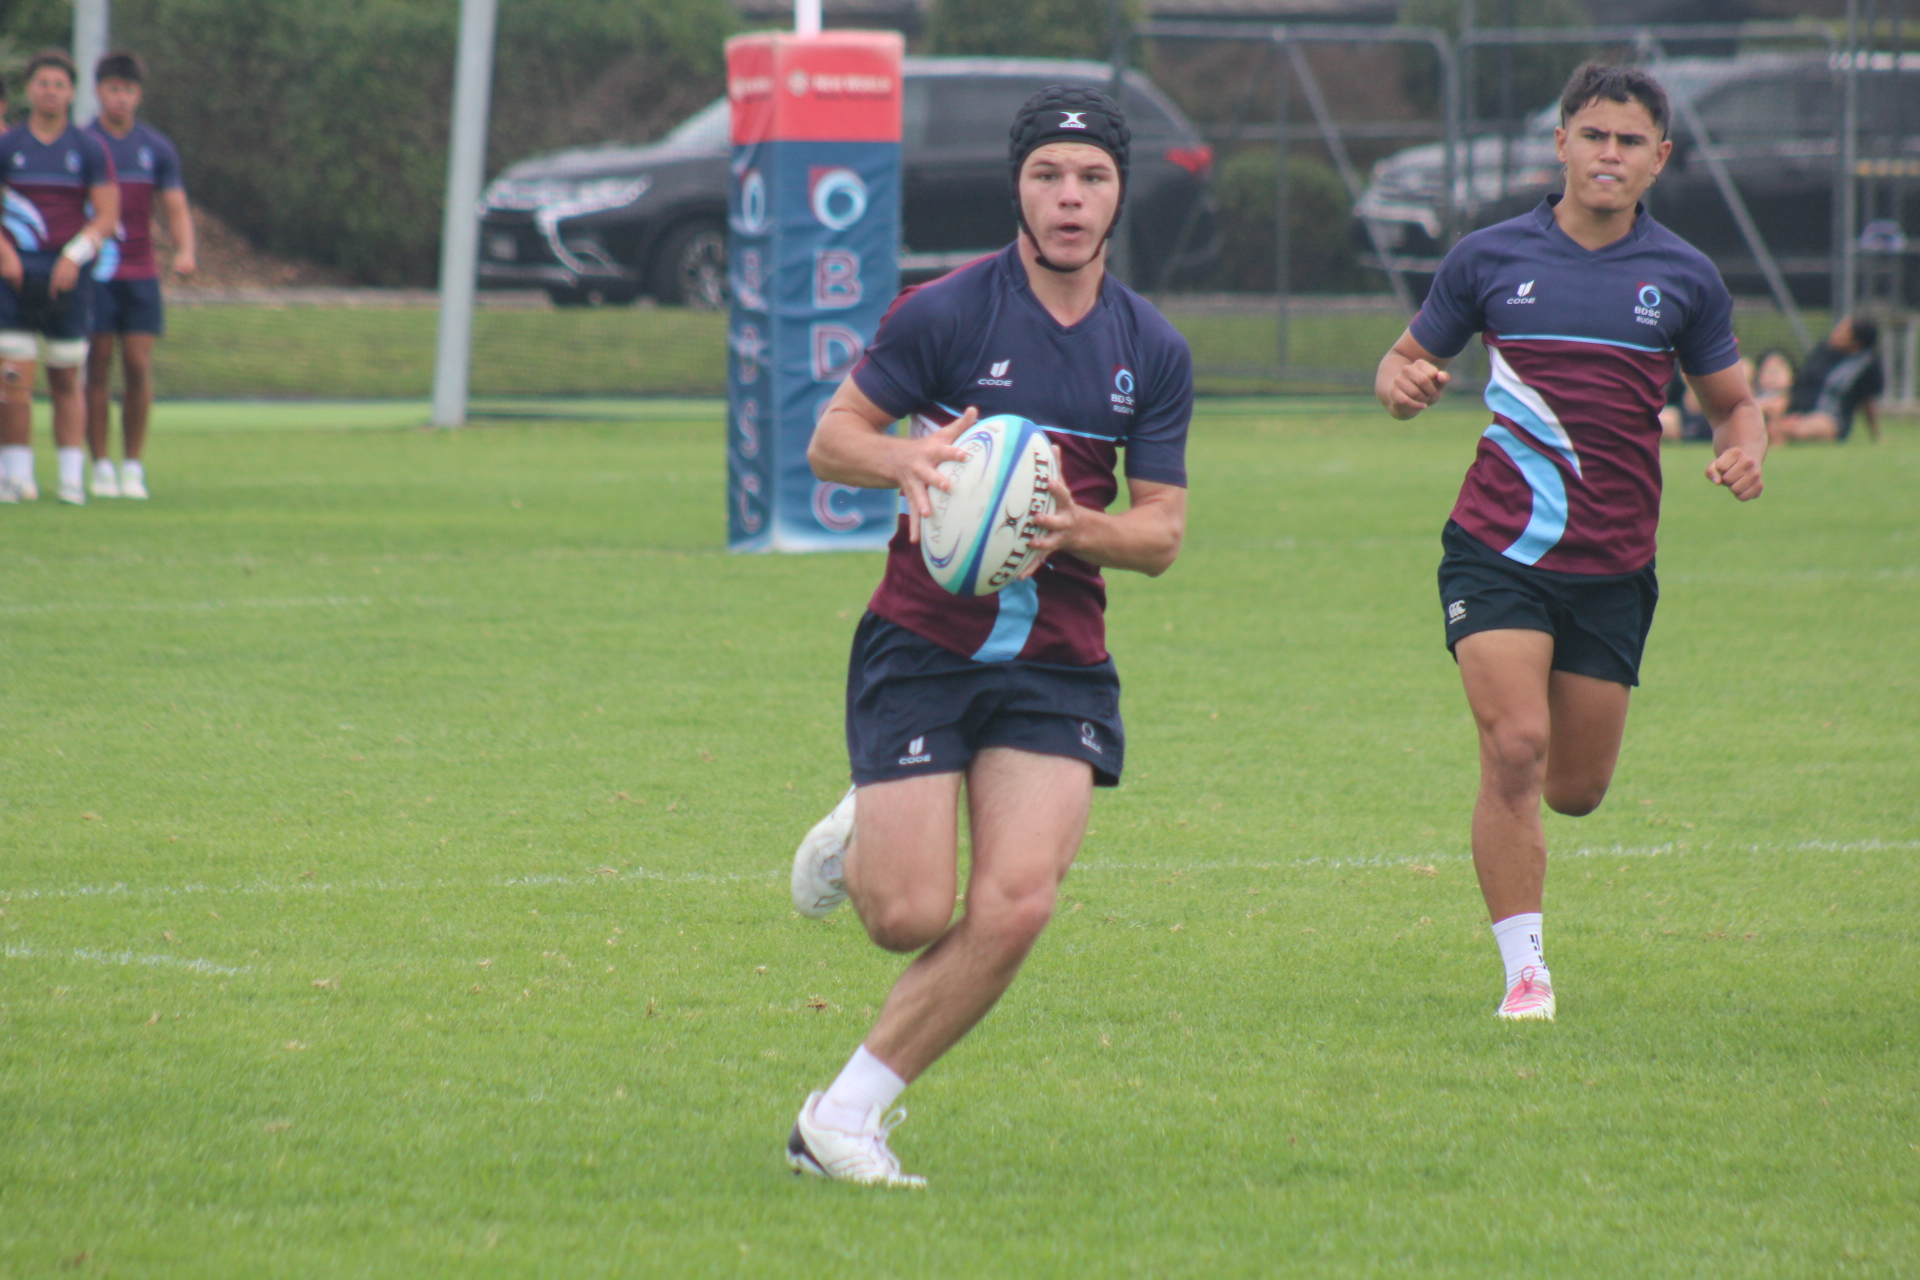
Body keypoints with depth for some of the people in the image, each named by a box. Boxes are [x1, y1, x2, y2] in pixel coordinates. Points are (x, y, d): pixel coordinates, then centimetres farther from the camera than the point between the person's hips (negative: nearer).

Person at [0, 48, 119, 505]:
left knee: (66, 382, 3)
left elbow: (107, 217, 0)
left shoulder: (89, 149, 3)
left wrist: (75, 256, -14)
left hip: (68, 276, 0)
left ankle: (72, 479, 6)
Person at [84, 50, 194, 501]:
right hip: (93, 276, -2)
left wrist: (184, 252, -16)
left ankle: (133, 466, 4)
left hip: (140, 273, 2)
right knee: (98, 367, -3)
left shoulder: (158, 148, 7)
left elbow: (177, 208, 2)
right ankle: (102, 467, 2)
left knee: (139, 368, -3)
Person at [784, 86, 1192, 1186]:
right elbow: (831, 437, -1)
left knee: (1016, 907, -15)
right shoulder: (945, 312, -7)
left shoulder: (1153, 351, 4)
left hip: (1060, 664, 3)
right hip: (922, 644, -3)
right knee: (912, 918, -10)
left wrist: (1079, 528, -15)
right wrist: (904, 458, -23)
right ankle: (859, 842, 29)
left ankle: (847, 1116, 0)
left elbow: (1163, 532, 6)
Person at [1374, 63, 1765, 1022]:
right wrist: (1399, 383, -13)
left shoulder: (1684, 278, 5)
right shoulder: (1490, 259, 2)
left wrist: (1744, 454, -10)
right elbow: (1410, 359, 12)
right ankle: (1523, 969, -9)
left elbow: (1733, 403, 13)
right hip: (1497, 547, -2)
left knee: (1577, 789, 8)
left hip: (1613, 564, 2)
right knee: (1515, 748, -18)